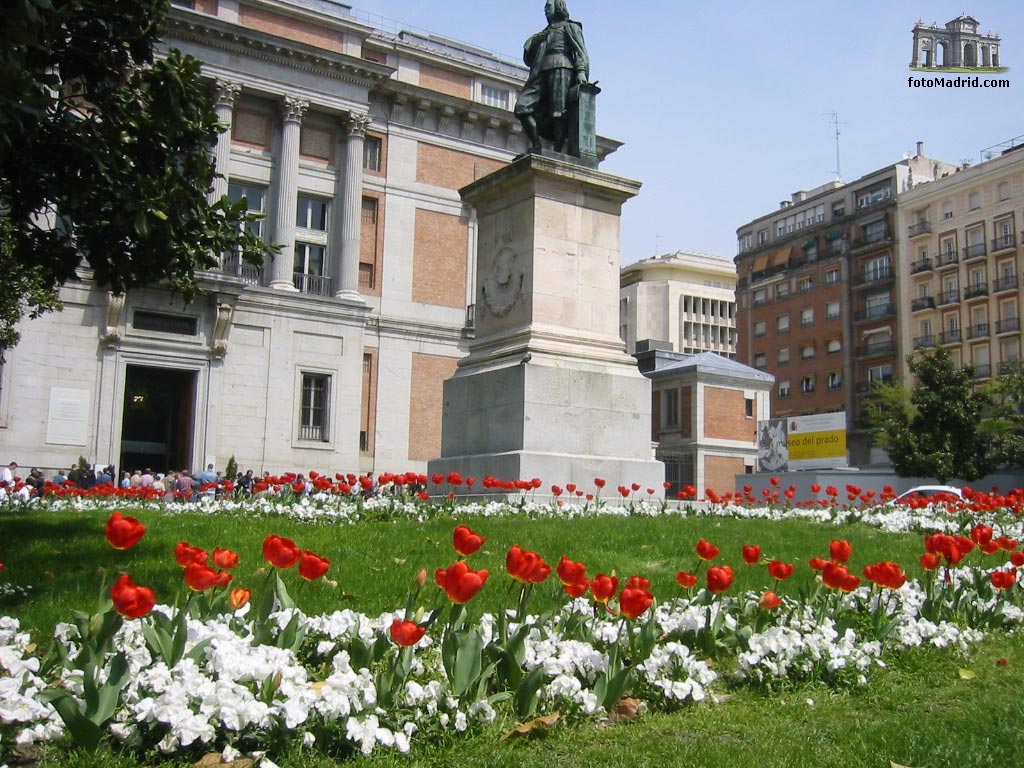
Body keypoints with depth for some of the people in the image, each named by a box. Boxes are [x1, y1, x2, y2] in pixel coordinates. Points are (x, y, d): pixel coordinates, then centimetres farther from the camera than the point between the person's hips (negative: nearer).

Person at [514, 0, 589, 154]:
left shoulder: (571, 27, 18)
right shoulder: (545, 33, 34)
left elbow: (580, 51, 3)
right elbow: (528, 58, 30)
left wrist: (581, 71, -13)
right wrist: (534, 41, 14)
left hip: (561, 68, -6)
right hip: (542, 72, 6)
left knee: (559, 112, -19)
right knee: (522, 107, -14)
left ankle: (557, 152, -24)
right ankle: (536, 146, -17)